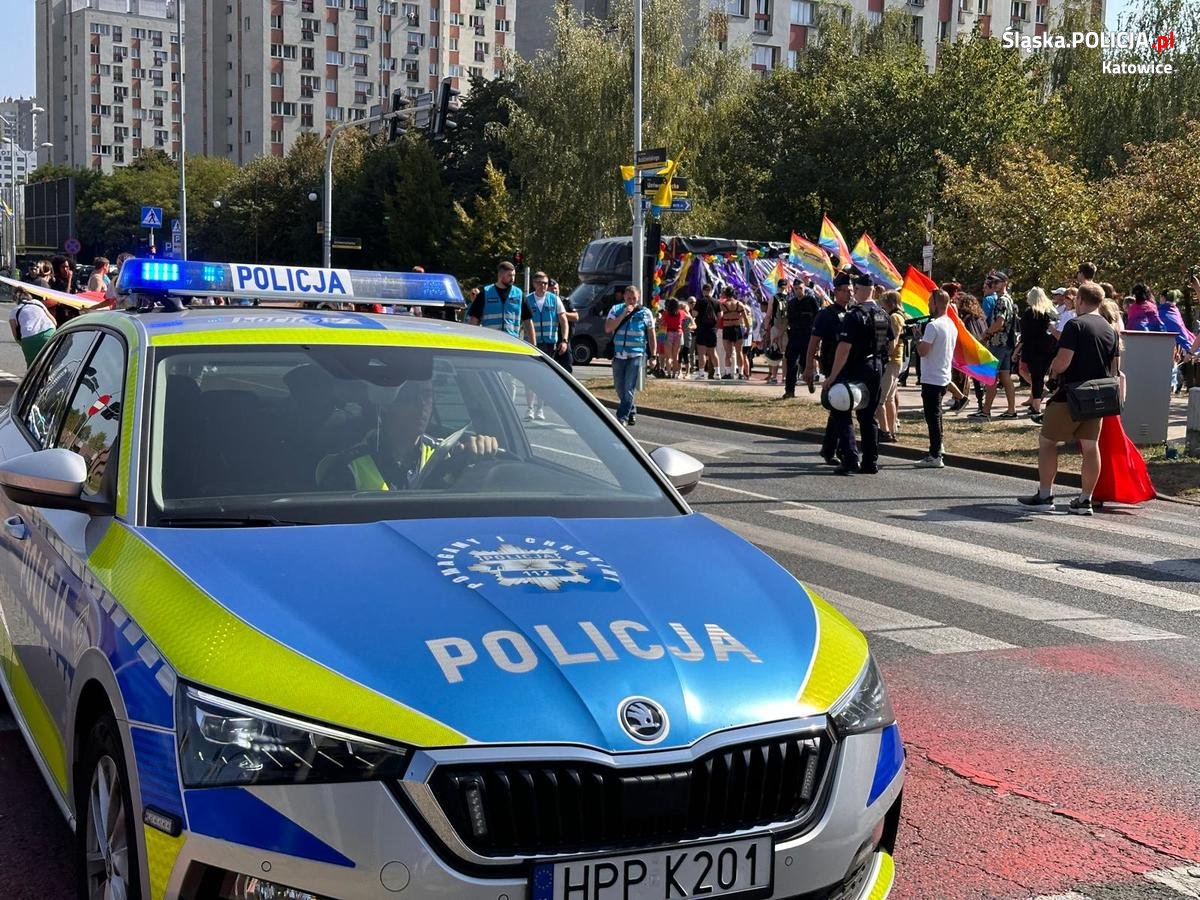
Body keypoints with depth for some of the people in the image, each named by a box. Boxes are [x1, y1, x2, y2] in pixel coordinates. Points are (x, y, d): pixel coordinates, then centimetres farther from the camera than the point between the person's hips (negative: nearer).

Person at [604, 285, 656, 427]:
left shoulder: (645, 313, 2)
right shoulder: (616, 310, 5)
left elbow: (651, 335, 7)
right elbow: (608, 329, -6)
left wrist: (652, 356, 3)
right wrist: (623, 315, -14)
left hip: (636, 355, -3)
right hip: (618, 355, 3)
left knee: (629, 388, -12)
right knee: (620, 388, 10)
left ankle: (622, 417, -12)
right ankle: (632, 411, 29)